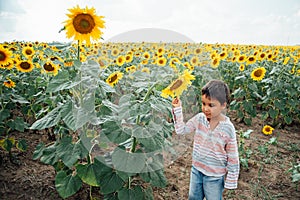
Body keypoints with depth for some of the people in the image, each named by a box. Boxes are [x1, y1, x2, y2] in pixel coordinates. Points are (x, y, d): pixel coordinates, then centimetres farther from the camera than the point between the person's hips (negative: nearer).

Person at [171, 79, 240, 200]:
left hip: (214, 176, -4)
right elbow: (181, 130, -1)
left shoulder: (228, 129, -20)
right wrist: (177, 109, -10)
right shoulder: (199, 118, -10)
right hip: (196, 170, 4)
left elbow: (233, 158, -13)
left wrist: (231, 181, -7)